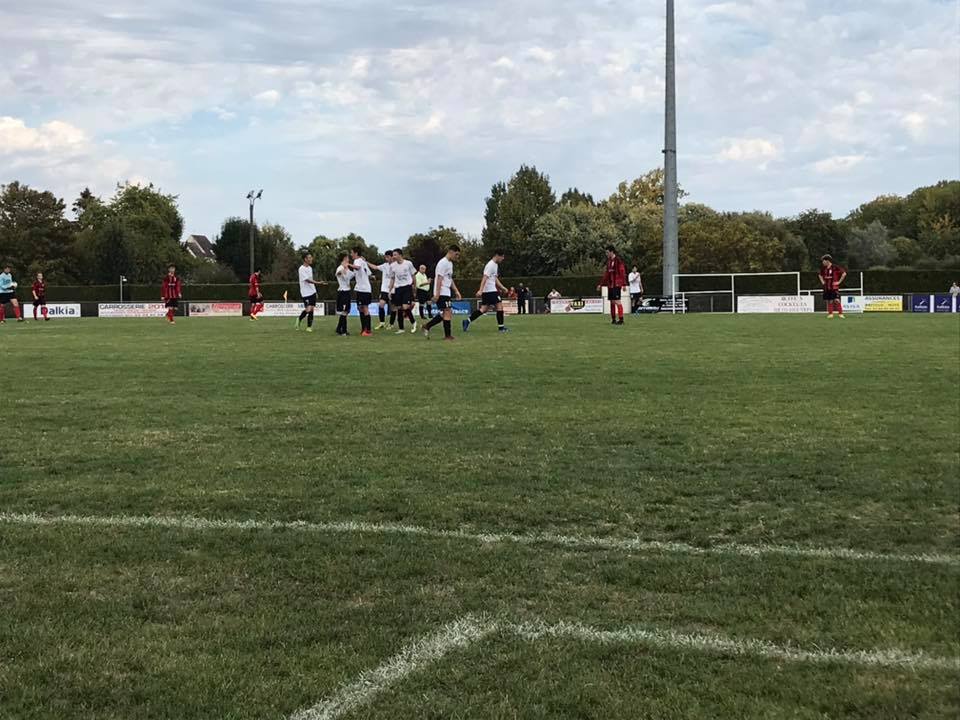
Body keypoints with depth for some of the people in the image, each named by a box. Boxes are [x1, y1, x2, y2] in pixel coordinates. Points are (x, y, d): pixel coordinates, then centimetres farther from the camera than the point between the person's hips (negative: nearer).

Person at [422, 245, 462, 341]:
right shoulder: (443, 263, -13)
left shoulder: (450, 263, 18)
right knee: (447, 312, -9)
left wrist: (456, 291, 19)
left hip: (447, 292, 10)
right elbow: (439, 278, -19)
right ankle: (448, 335, -6)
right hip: (442, 293, -10)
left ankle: (427, 327, 17)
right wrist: (437, 294, -23)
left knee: (444, 314, 10)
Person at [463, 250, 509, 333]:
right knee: (499, 305, -2)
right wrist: (480, 290, -30)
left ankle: (467, 321, -1)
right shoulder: (491, 265, -14)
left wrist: (502, 288, 26)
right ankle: (501, 327, 4)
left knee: (484, 309, 5)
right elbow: (485, 278, -23)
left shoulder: (495, 265, 18)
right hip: (490, 290, -10)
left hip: (487, 291, 10)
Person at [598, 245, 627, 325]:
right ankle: (613, 320, 14)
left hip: (617, 285, -8)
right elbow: (606, 274, 21)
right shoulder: (609, 261, 15)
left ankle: (621, 319, -11)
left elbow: (623, 272, -13)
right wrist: (601, 284, 21)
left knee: (617, 301, -12)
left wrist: (624, 284, -17)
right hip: (610, 285, 8)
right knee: (612, 302, 9)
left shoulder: (618, 260, -9)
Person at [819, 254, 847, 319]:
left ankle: (841, 314, -10)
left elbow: (844, 273, -9)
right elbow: (820, 275, 29)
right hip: (826, 288, 6)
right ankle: (830, 314, 13)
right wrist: (822, 282, 14)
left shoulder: (835, 267, -10)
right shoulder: (823, 268, 8)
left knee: (836, 300, -13)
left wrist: (839, 282, -9)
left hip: (834, 287, -6)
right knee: (828, 301, 7)